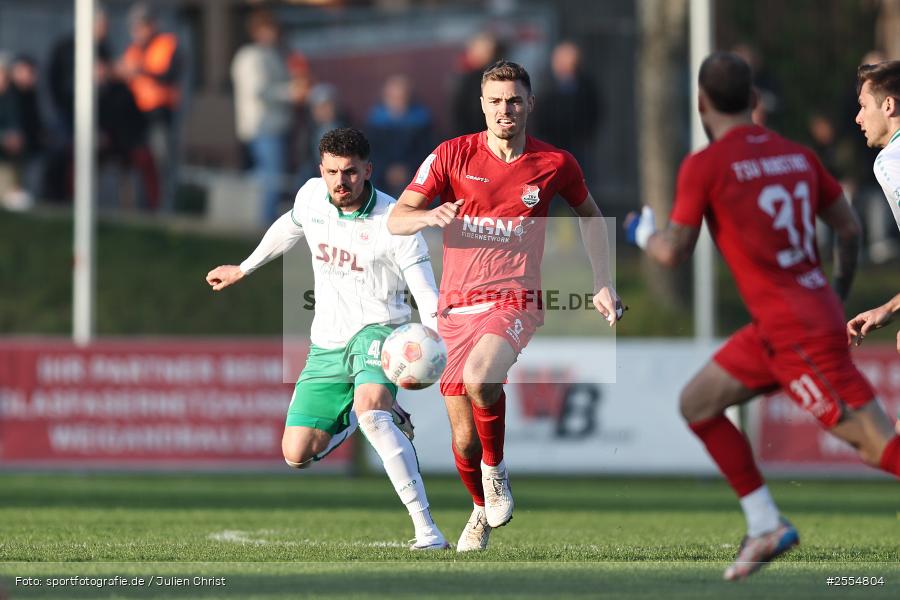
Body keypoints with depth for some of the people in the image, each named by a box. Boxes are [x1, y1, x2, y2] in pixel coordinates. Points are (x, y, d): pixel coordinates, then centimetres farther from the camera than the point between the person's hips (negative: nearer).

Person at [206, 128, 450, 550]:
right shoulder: (311, 197, -3)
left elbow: (426, 295, -20)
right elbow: (288, 228, 22)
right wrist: (242, 269, 33)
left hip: (378, 330, -6)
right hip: (327, 342, 6)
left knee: (370, 404, -38)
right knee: (296, 455, 4)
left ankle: (426, 528, -40)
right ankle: (380, 414, 35)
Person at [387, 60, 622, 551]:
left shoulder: (555, 164, 1)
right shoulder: (452, 155, -1)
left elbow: (589, 215, 20)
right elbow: (396, 220, -2)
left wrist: (603, 285, 14)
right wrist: (431, 216, -24)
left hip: (515, 303, -2)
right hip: (456, 308, 2)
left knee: (479, 378, -34)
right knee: (464, 440, 3)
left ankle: (495, 469, -7)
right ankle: (482, 509, 33)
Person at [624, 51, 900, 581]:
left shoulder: (704, 166, -10)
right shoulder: (796, 155, 9)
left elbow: (674, 253, -8)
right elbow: (849, 228, 12)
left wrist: (644, 234, 15)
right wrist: (839, 294, 27)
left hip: (799, 332, -8)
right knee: (697, 404, 17)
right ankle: (766, 527, 16)